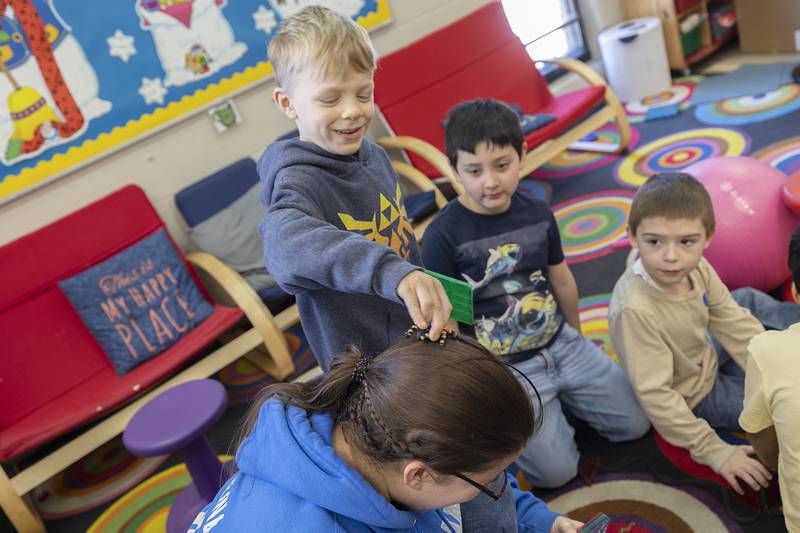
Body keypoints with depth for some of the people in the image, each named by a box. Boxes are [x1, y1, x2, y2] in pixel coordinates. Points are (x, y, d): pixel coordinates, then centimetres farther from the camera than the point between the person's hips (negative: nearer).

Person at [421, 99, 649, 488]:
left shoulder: (537, 213, -3)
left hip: (562, 345, 5)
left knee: (634, 424, 7)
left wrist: (576, 337, 23)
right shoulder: (442, 235, -19)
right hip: (504, 369, -5)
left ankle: (560, 396, 25)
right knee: (556, 470, -7)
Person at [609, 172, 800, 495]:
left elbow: (734, 325, -6)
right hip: (693, 396, -6)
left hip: (706, 358, 7)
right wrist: (715, 452, -29)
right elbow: (656, 395, -35)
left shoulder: (698, 269, -20)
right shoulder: (635, 309, -40)